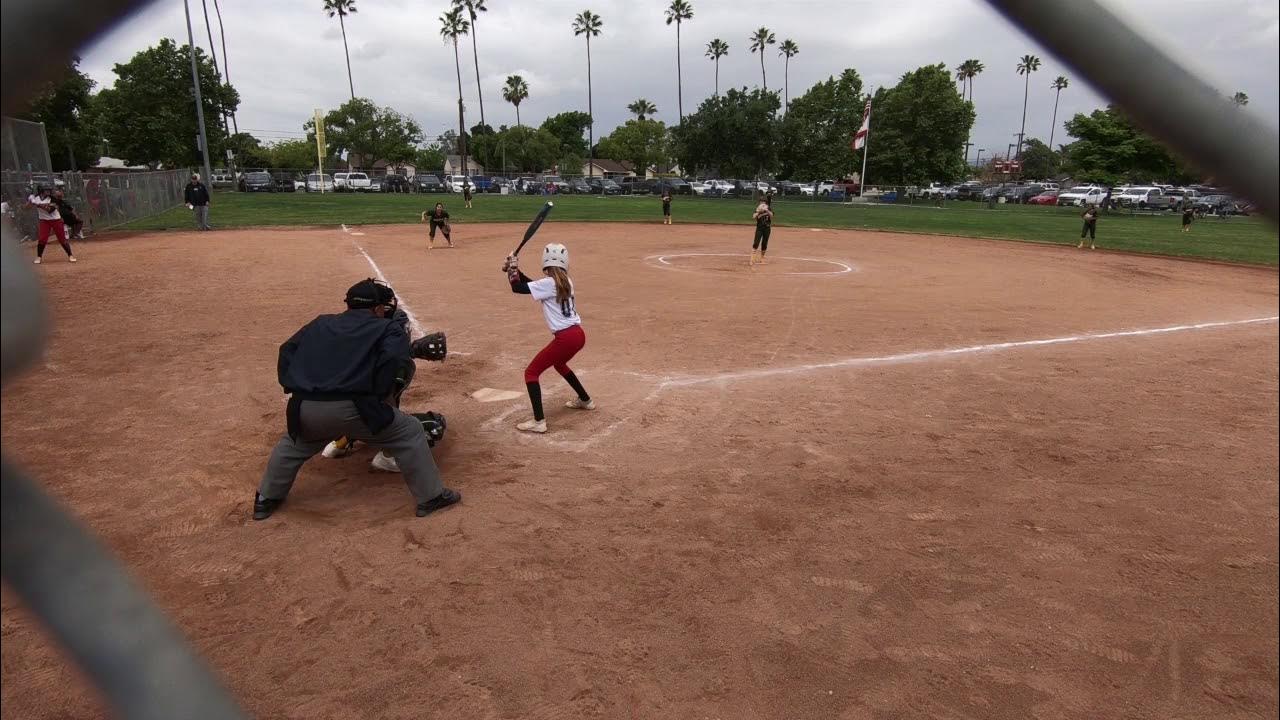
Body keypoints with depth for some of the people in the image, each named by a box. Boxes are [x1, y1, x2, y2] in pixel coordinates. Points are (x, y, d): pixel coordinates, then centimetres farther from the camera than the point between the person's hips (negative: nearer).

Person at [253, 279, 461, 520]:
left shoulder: (320, 324, 26)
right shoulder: (389, 328, 10)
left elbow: (287, 351, 22)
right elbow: (398, 364, -8)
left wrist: (296, 389, 20)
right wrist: (380, 397, 1)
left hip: (305, 408, 6)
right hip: (351, 408, -5)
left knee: (293, 443, 38)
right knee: (410, 433, 11)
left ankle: (266, 499, 45)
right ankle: (430, 497, 12)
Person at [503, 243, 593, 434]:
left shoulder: (548, 283, -14)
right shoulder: (565, 281, 11)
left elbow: (517, 288, -12)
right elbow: (533, 285, 23)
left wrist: (511, 268, 5)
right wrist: (515, 270, 17)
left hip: (565, 338, -9)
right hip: (578, 334, 9)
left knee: (531, 372, 0)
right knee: (559, 363, 37)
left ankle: (539, 421, -7)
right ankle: (585, 400, 46)